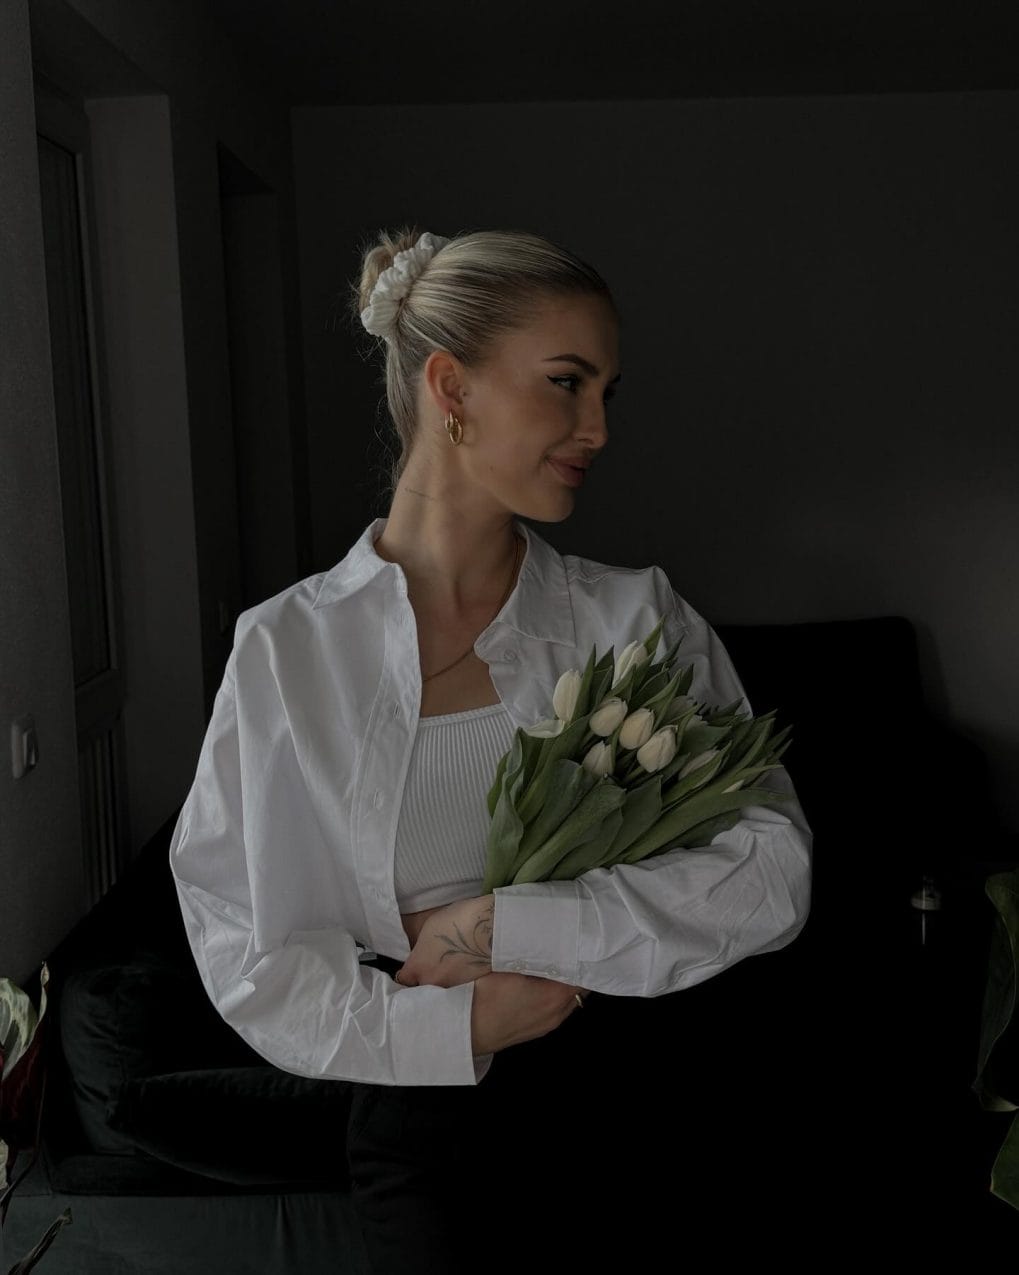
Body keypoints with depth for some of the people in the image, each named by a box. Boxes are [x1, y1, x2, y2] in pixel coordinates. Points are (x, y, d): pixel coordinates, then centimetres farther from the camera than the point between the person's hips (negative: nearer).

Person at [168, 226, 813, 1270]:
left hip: (638, 1106, 2)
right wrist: (453, 1024, -19)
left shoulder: (636, 617, -6)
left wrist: (504, 925, -19)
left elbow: (772, 874, -13)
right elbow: (241, 951, -7)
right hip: (428, 1130, -1)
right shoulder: (285, 648, -8)